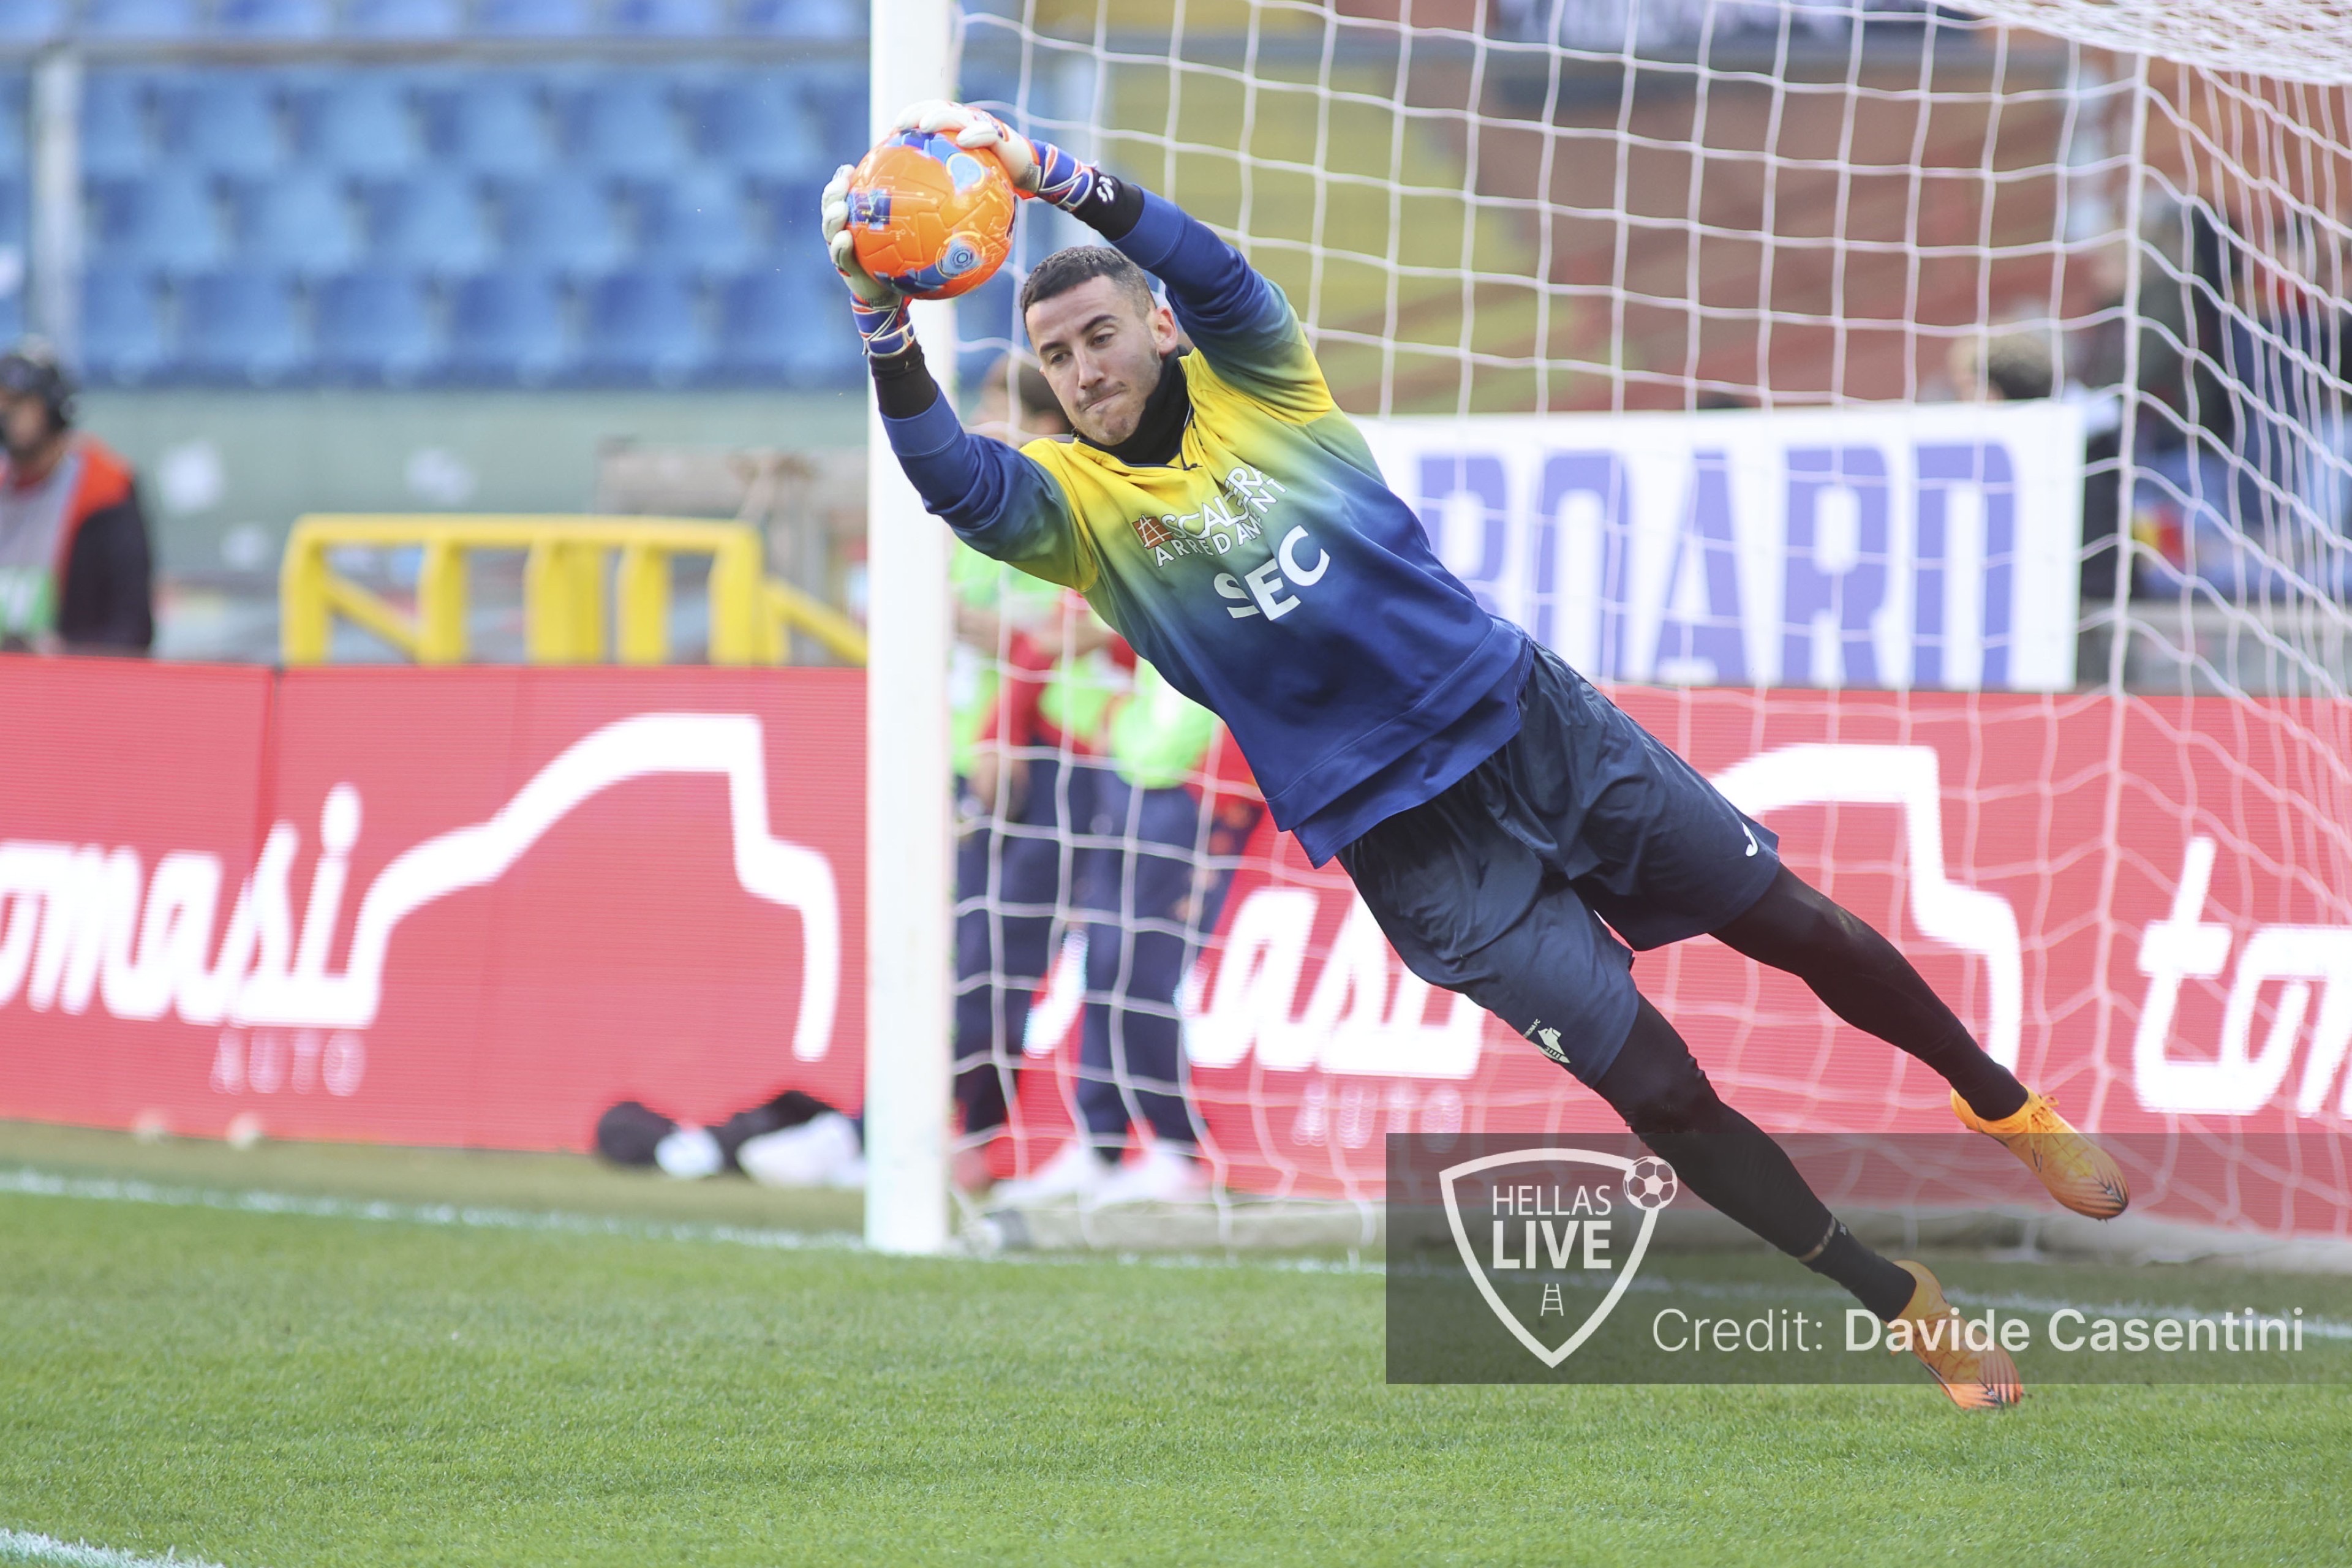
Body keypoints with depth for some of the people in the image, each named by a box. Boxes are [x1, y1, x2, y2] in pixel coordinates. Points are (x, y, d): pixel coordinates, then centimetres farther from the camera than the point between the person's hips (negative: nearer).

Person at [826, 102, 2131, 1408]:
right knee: (1658, 1090, -6)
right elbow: (947, 474, -27)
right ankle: (1912, 1311, 9)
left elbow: (1209, 268, -24)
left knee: (1799, 929, 8)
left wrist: (1049, 176, -39)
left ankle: (2005, 1108, 35)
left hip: (1533, 717, 2)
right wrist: (882, 317, -44)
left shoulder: (1251, 380, -3)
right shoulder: (1077, 502, -7)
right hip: (1406, 839, -2)